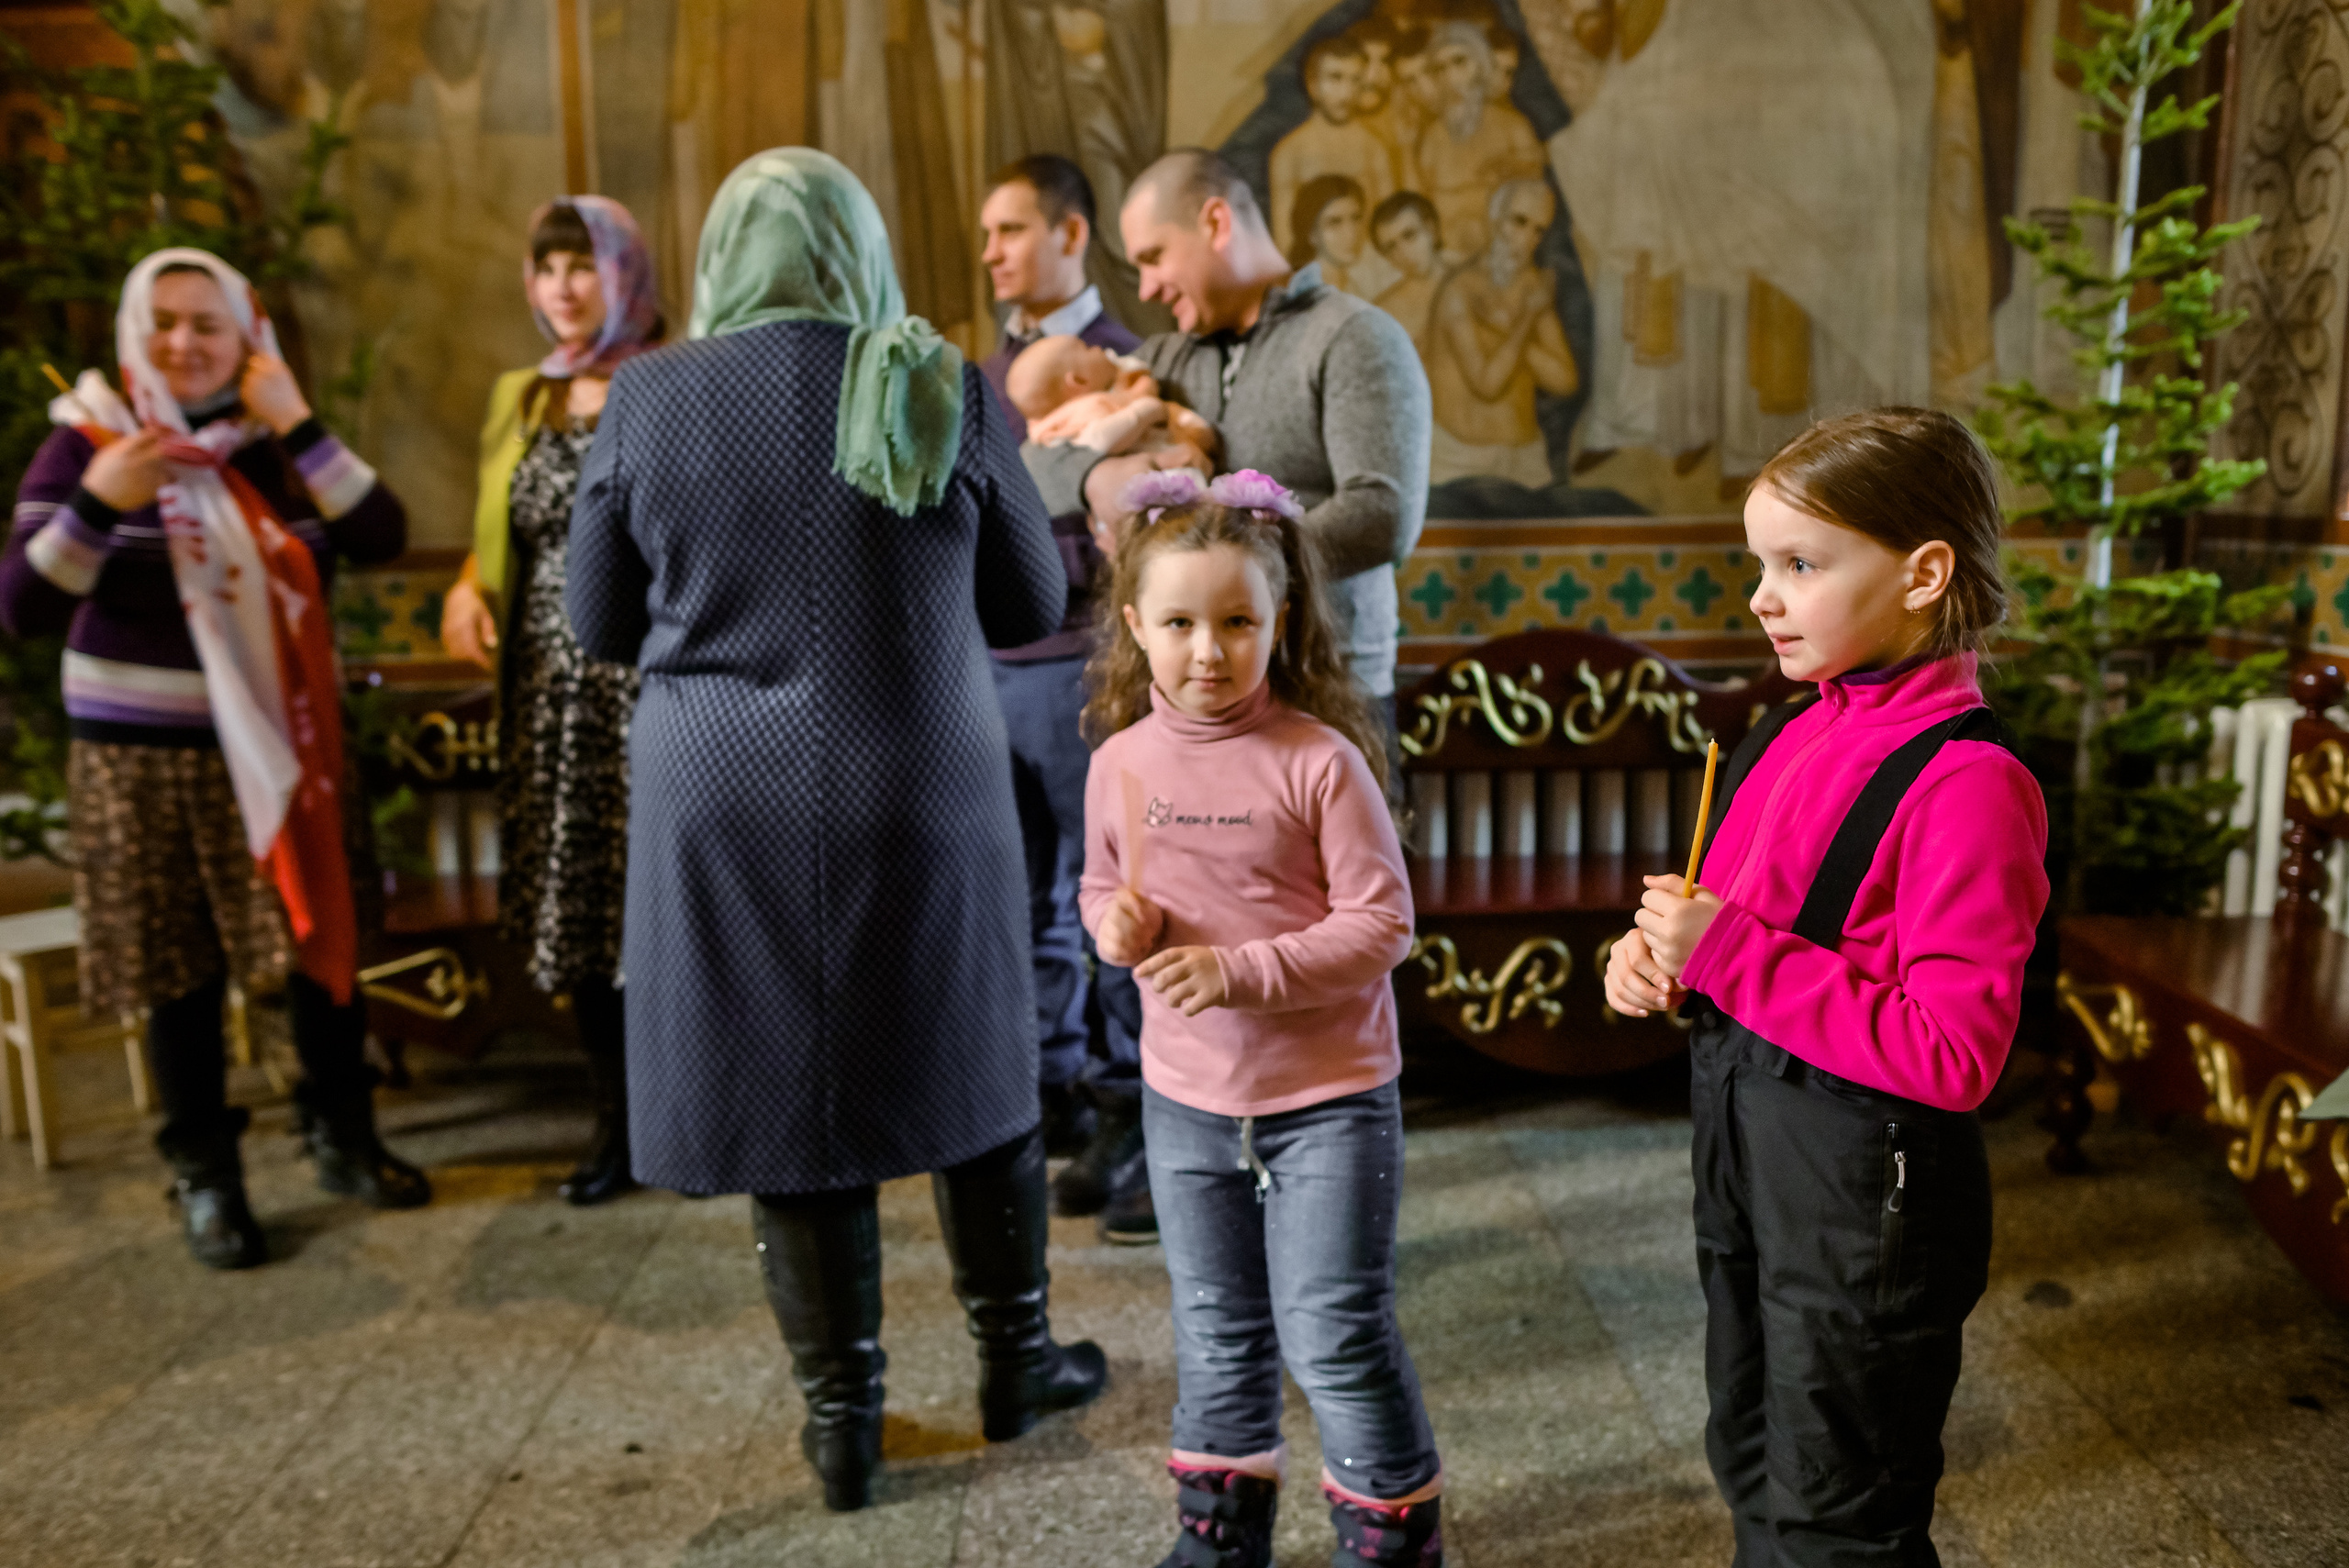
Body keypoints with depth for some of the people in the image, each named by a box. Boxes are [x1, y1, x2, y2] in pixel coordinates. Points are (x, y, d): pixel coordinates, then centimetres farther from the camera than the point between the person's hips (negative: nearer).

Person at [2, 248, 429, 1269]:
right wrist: (99, 503, -26)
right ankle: (204, 1178, 20)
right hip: (143, 754, -2)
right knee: (180, 970, 5)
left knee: (322, 937, 7)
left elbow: (382, 539, -12)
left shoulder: (280, 446, 4)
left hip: (284, 742, 2)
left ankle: (343, 1136, 26)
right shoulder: (87, 441, -3)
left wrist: (299, 426, -17)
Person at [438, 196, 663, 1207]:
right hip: (553, 697, 5)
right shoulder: (520, 401, 17)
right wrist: (467, 587, 4)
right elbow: (497, 540, 23)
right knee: (574, 910, 7)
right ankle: (619, 1121, 22)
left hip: (659, 690, -5)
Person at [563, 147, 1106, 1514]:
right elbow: (1033, 604, 4)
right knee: (970, 1062, 18)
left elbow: (601, 624, 6)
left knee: (786, 1084, 13)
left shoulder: (650, 401, -3)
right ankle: (1017, 1357, 33)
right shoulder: (939, 389, -5)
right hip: (924, 797, 0)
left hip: (730, 810, 0)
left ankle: (843, 1414, 25)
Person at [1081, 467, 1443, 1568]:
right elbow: (1104, 890, 12)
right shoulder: (1123, 762, -3)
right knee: (1217, 1331, 20)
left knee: (1336, 1334, 4)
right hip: (1186, 1096, 5)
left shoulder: (1321, 760, -17)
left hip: (1330, 1095, -4)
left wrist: (1244, 970, -24)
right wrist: (1118, 924, -11)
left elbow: (1382, 921, -15)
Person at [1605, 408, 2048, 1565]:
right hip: (1743, 1156, 8)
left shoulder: (1966, 781, -22)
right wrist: (1657, 956, -5)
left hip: (1865, 1194, -8)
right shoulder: (1787, 737, 4)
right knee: (1753, 1471, 26)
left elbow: (1952, 1056, -26)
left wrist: (1727, 955, -26)